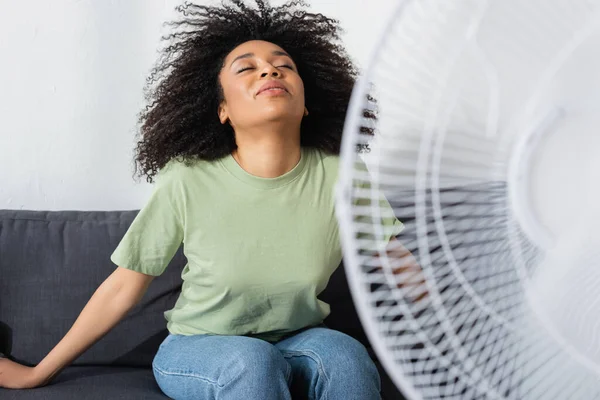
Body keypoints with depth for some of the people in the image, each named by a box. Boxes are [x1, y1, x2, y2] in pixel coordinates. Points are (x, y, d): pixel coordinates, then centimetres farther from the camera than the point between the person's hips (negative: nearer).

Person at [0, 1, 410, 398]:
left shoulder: (341, 179, -14)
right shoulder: (188, 182, -18)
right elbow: (123, 287, -7)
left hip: (298, 342, 1)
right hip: (198, 349, 0)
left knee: (343, 352, -31)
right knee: (252, 361, -33)